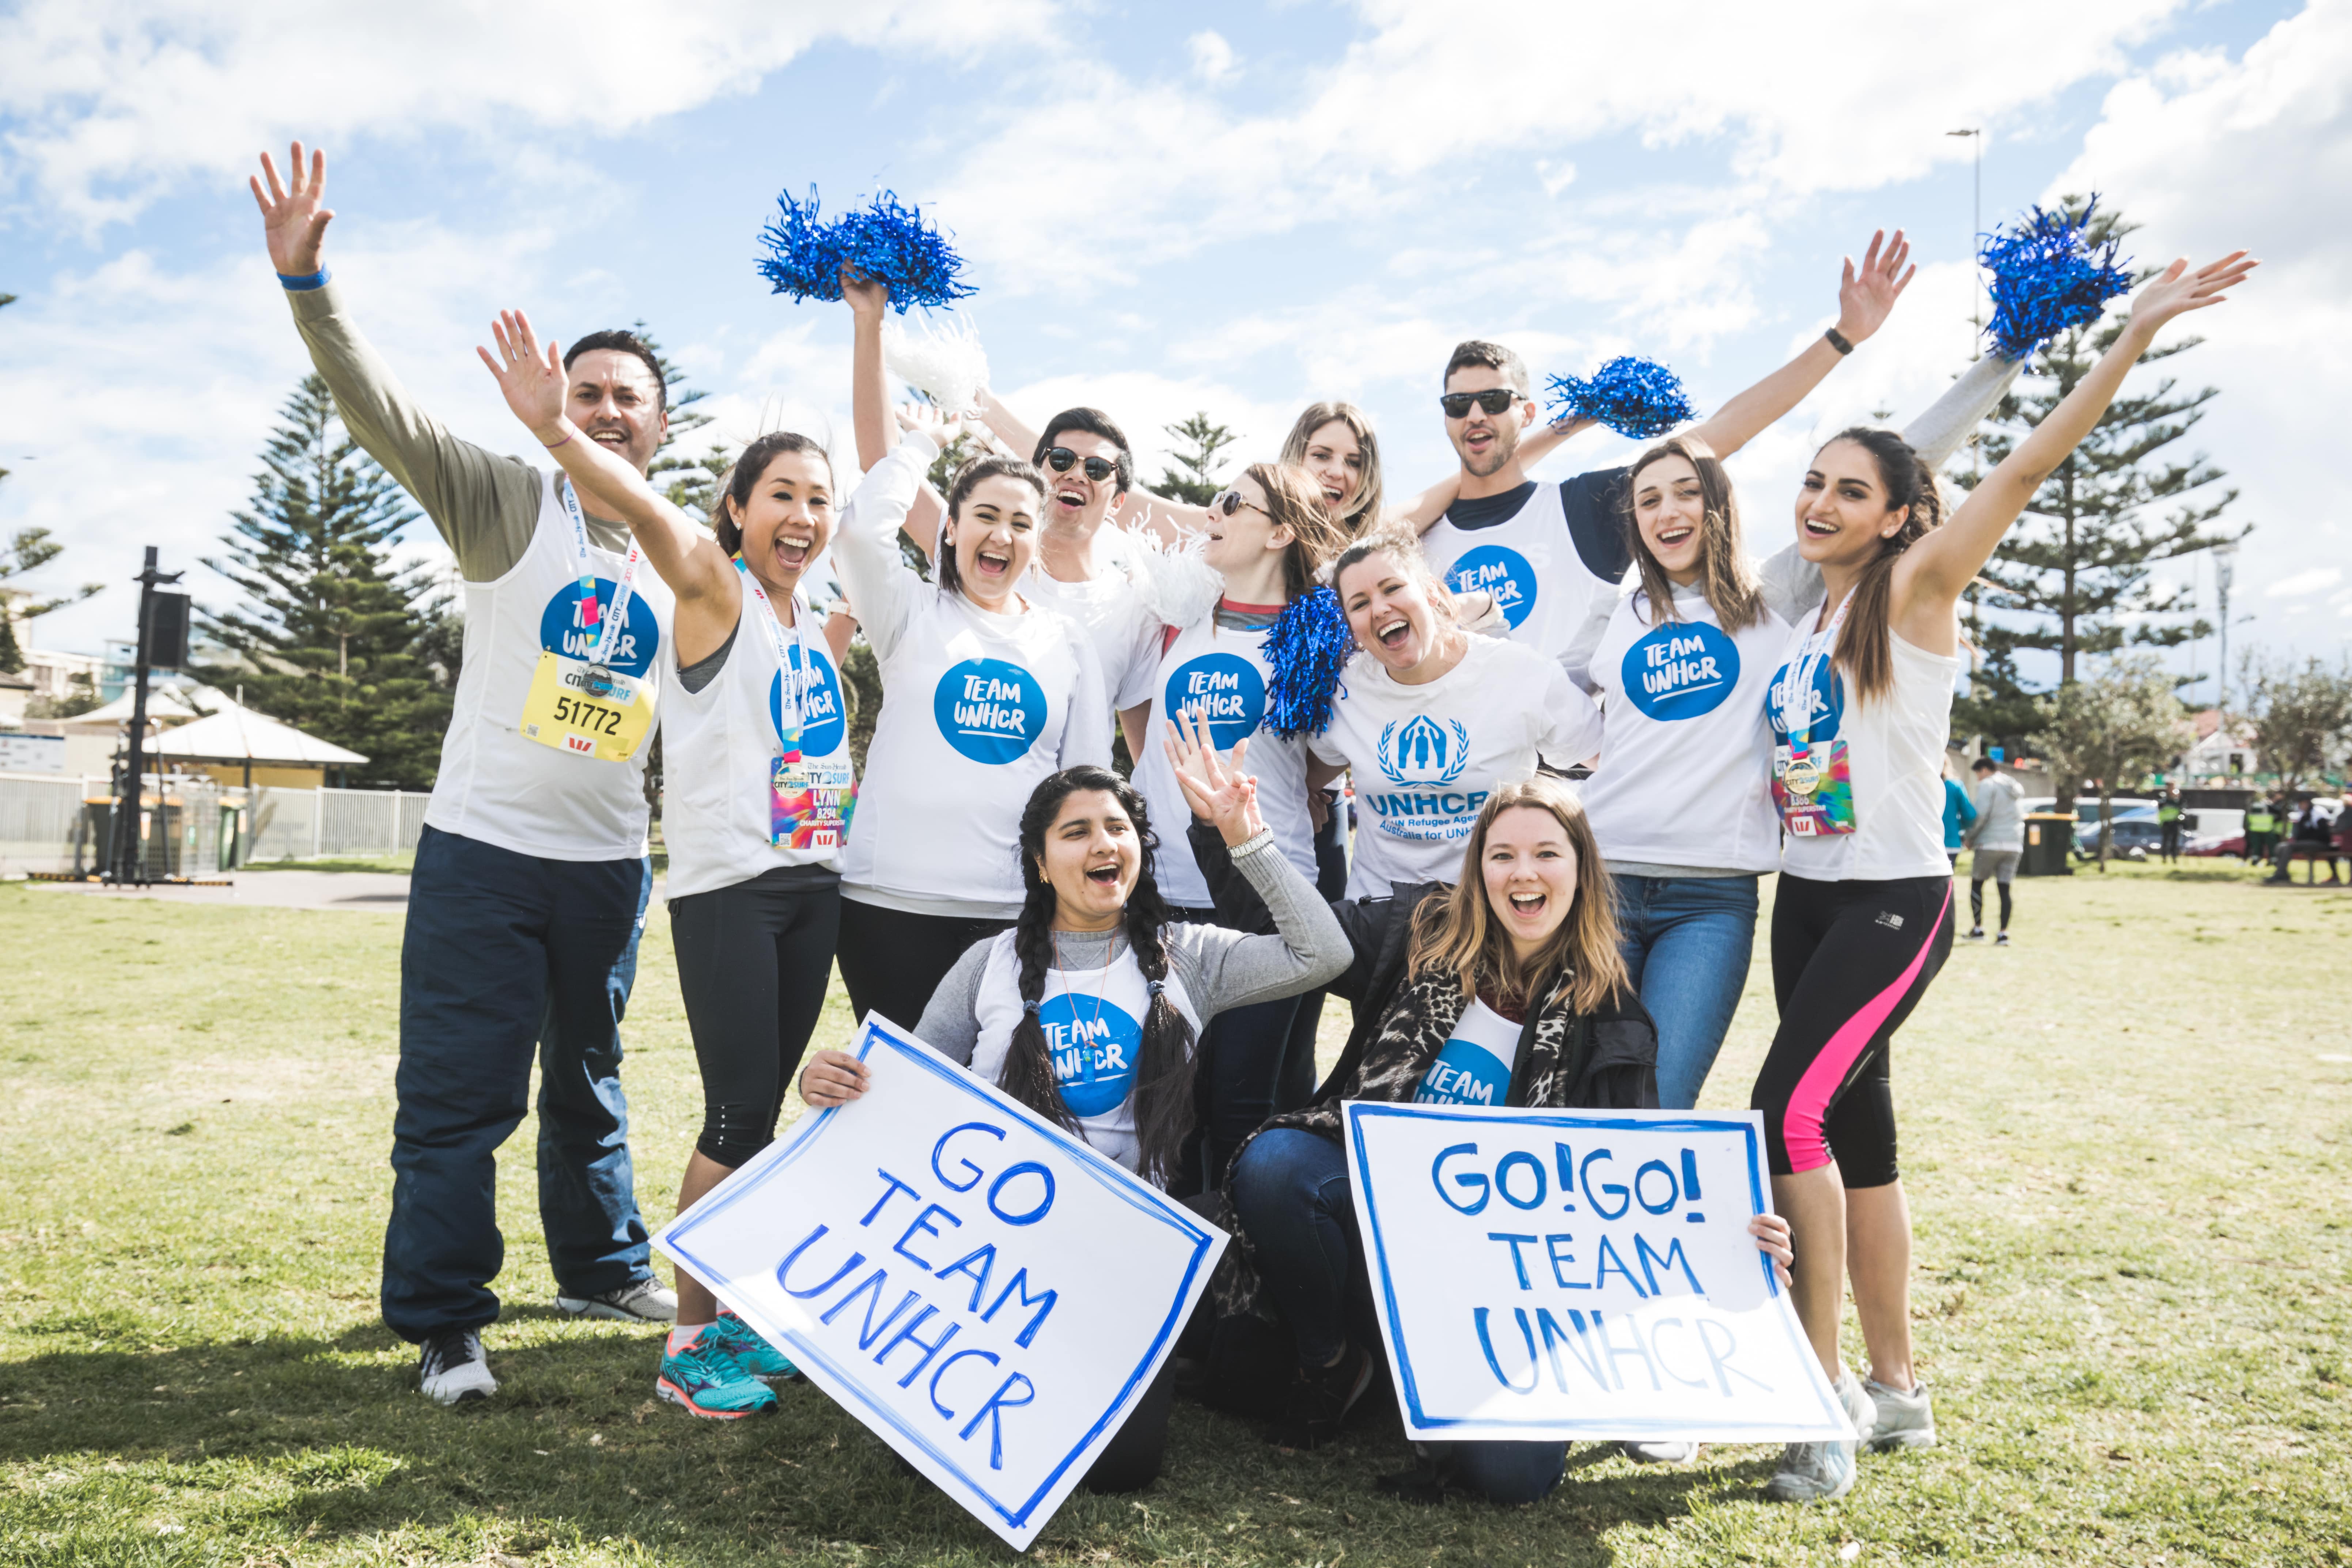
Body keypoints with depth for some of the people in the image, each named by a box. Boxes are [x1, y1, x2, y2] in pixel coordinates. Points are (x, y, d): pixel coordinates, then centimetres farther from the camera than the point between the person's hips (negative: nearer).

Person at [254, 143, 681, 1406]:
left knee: (588, 1078, 19)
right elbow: (383, 411, -17)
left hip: (611, 863, 4)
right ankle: (444, 1320, 12)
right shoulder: (506, 506, -4)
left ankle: (604, 1267, 36)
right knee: (458, 1090, -1)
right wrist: (308, 282, -29)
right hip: (484, 848, -4)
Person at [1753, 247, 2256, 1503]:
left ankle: (1823, 1392, -8)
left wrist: (2136, 333, -19)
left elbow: (2029, 465, -14)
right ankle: (1893, 1389, 22)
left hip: (1896, 897, -7)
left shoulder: (1916, 586, -5)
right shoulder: (1800, 614, 12)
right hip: (1804, 895, 7)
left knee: (1791, 1109, -19)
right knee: (1854, 1128, 10)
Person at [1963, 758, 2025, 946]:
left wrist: (1970, 838, -4)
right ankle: (2004, 934, -1)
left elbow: (1981, 815, -14)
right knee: (2004, 888, 5)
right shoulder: (2017, 788, 20)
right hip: (2014, 845, 6)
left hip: (1990, 844, -6)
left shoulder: (1988, 785, -6)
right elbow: (2021, 816, 23)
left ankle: (1977, 929, 3)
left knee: (1977, 884, 6)